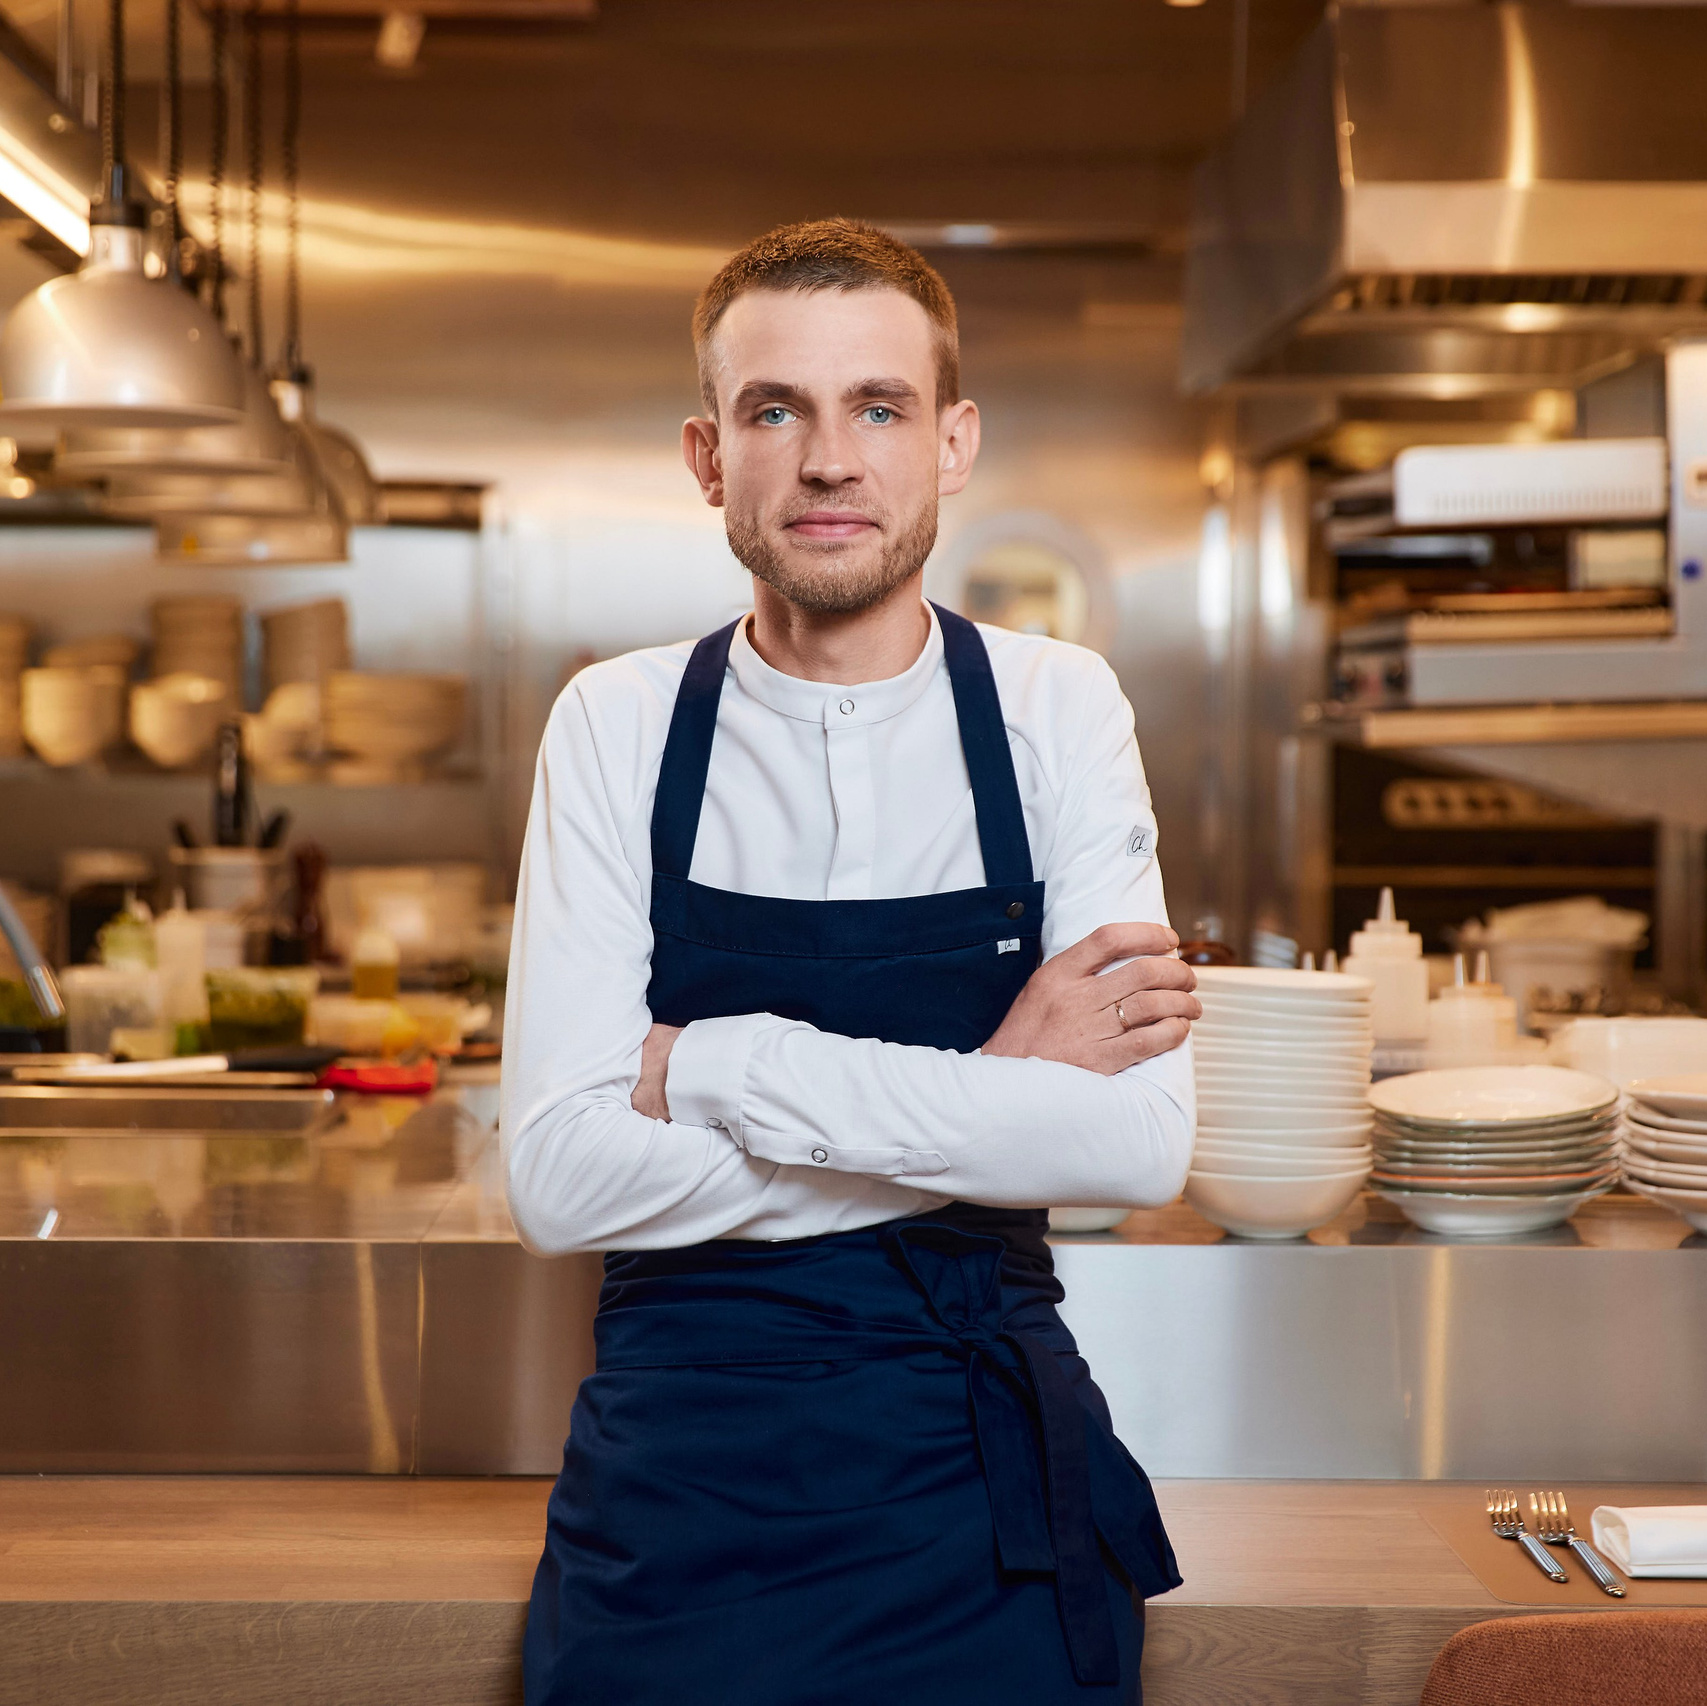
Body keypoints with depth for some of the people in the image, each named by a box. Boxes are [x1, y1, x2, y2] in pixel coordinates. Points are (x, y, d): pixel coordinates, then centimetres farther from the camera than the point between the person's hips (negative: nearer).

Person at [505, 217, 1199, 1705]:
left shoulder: (1056, 708, -3)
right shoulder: (618, 726, -4)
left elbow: (1142, 1143, -15)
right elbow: (561, 1180, -13)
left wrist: (721, 1068, -18)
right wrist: (983, 1105, -16)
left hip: (983, 1470, 1)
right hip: (676, 1465, 0)